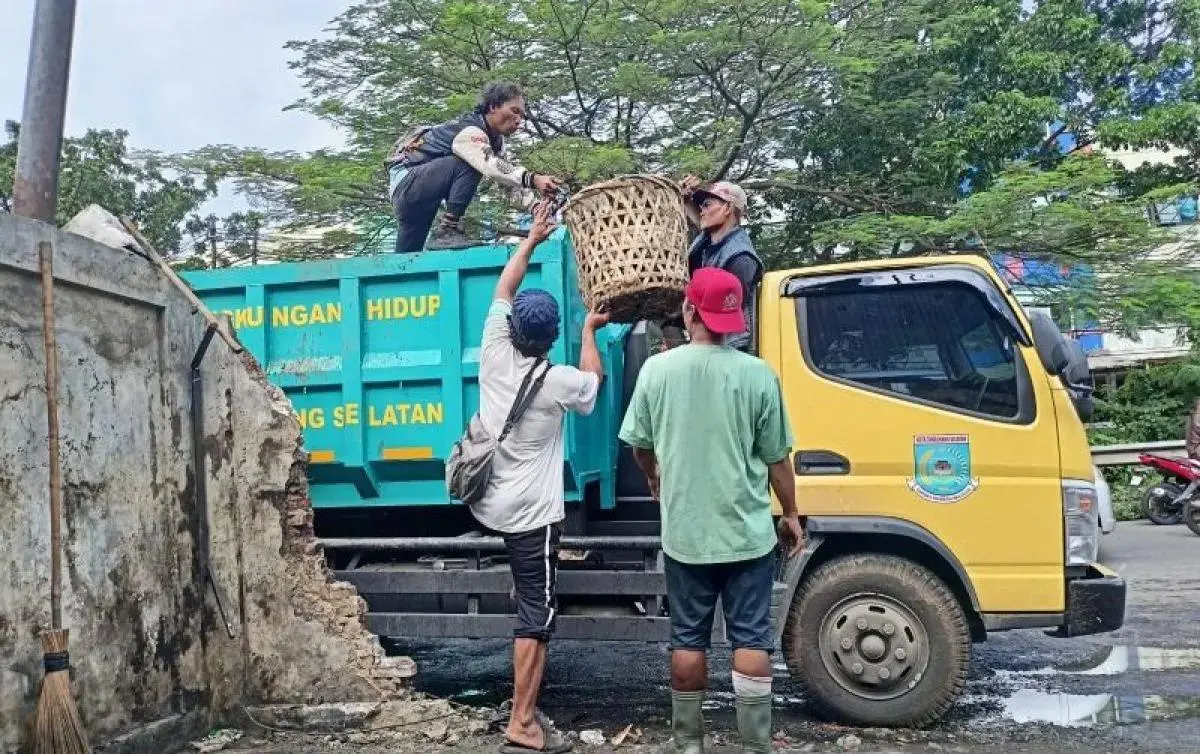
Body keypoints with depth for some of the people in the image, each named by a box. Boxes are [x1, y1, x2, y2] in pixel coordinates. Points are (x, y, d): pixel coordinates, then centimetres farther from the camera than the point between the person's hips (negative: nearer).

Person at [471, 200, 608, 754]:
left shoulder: (493, 355, -4)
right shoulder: (559, 382, -16)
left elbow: (502, 292, 11)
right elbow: (594, 380, 9)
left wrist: (531, 239, 18)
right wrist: (590, 331, 22)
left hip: (486, 503, 6)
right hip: (531, 513, -6)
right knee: (536, 615, -2)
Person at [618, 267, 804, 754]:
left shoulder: (657, 369, -6)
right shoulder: (758, 375, -10)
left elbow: (640, 445, 5)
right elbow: (776, 459, -3)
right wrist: (791, 515, 12)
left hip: (684, 534, 1)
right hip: (748, 532, -1)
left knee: (687, 640, 13)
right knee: (752, 641, 8)